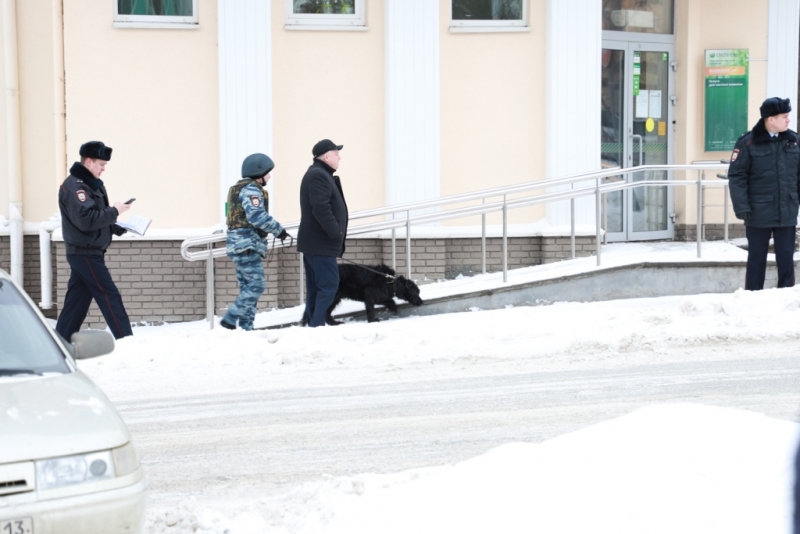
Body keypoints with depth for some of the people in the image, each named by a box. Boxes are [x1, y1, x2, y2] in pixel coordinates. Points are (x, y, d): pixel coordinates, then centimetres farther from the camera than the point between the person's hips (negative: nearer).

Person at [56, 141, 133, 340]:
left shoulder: (91, 184, 16)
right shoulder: (75, 186, -15)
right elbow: (86, 219, -26)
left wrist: (118, 227, 4)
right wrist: (114, 212, -18)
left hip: (87, 254, 10)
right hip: (86, 254, -10)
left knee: (76, 302, 10)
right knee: (110, 298, -9)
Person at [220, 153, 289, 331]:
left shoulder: (238, 188, 21)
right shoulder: (251, 190, -12)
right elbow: (257, 216, -24)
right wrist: (278, 229, -16)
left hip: (238, 244, 11)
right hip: (247, 246, -11)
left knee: (247, 288, 11)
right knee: (257, 285, -10)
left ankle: (246, 326, 9)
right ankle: (230, 319, -12)